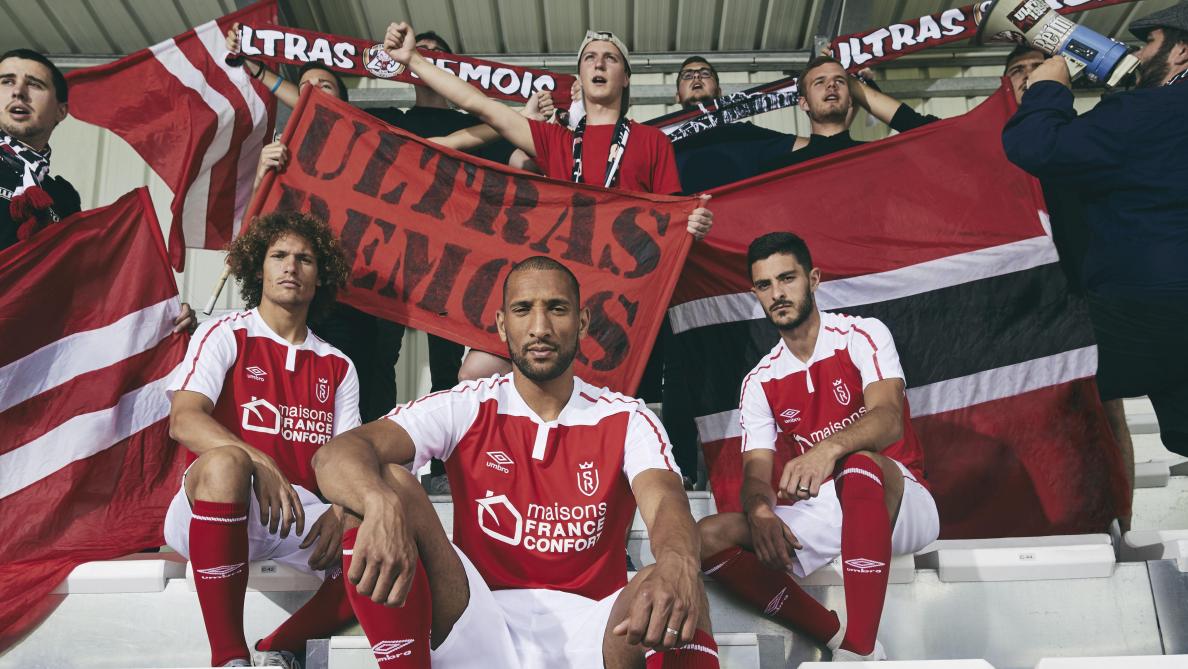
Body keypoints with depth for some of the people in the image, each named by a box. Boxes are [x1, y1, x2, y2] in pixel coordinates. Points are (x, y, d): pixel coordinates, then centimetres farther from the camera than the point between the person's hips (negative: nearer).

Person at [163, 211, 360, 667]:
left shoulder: (337, 367, 14)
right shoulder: (225, 335, 3)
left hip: (302, 514, 4)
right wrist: (261, 464, -29)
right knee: (224, 463, -38)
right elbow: (183, 421, -12)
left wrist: (342, 513, -18)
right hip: (222, 511, -3)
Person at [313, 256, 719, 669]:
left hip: (588, 631, -1)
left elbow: (666, 501, -16)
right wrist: (381, 502, -39)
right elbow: (336, 453, -13)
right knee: (389, 482, -20)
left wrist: (677, 565, -42)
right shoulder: (463, 409, 0)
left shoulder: (626, 420, 3)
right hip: (481, 632, 2)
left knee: (675, 595, -36)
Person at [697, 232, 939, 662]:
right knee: (707, 537, -17)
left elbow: (889, 418, -22)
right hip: (819, 513, 4)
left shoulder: (862, 335, -4)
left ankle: (859, 650, -35)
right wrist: (760, 511, -26)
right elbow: (757, 470, -1)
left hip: (899, 504, -4)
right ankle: (838, 640, -17)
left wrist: (831, 447, -44)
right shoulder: (760, 381, 7)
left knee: (858, 464, -40)